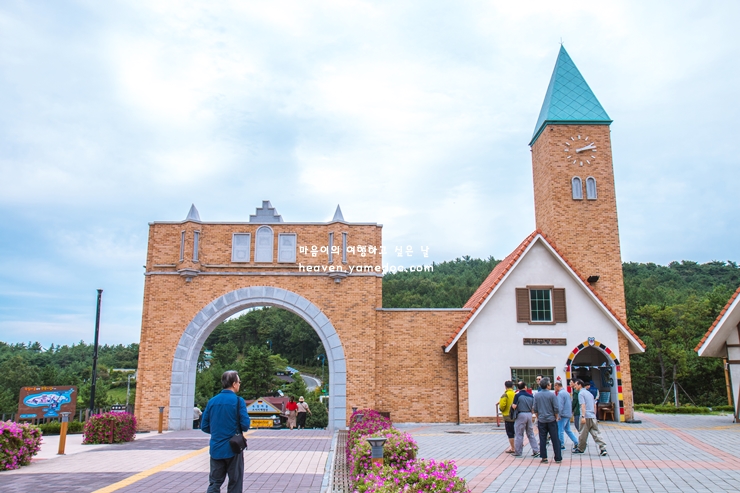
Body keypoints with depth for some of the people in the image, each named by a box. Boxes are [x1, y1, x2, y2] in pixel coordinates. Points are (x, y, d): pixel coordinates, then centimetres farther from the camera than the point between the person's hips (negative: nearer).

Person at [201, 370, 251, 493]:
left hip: (216, 449, 4)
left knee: (214, 483, 12)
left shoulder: (212, 401, 2)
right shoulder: (238, 401, -11)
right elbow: (245, 425, -15)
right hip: (233, 448, -4)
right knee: (235, 483, 10)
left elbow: (204, 426, 5)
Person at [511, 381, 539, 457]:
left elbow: (514, 406, -14)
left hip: (521, 415, -4)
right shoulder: (531, 396, 4)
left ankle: (518, 452, 9)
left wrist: (512, 405, 7)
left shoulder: (517, 395, -10)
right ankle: (536, 451, 13)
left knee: (519, 434, 3)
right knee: (531, 434, 14)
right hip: (529, 414, 4)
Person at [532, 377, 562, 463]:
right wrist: (556, 417, 5)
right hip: (551, 420, -2)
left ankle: (544, 458, 9)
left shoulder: (536, 395, 0)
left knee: (542, 440, 7)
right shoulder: (552, 394, -10)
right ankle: (558, 458, 9)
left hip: (541, 421, 3)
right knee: (555, 439, 5)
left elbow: (535, 409, 3)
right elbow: (556, 408, -9)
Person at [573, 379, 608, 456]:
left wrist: (583, 416, -22)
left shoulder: (581, 393, -8)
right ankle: (603, 448, -8)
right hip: (593, 416, 7)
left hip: (586, 417, -7)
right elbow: (595, 406, 21)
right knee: (596, 433, 3)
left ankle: (580, 449, 17)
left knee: (583, 434, 5)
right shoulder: (590, 393, 18)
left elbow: (583, 405, -18)